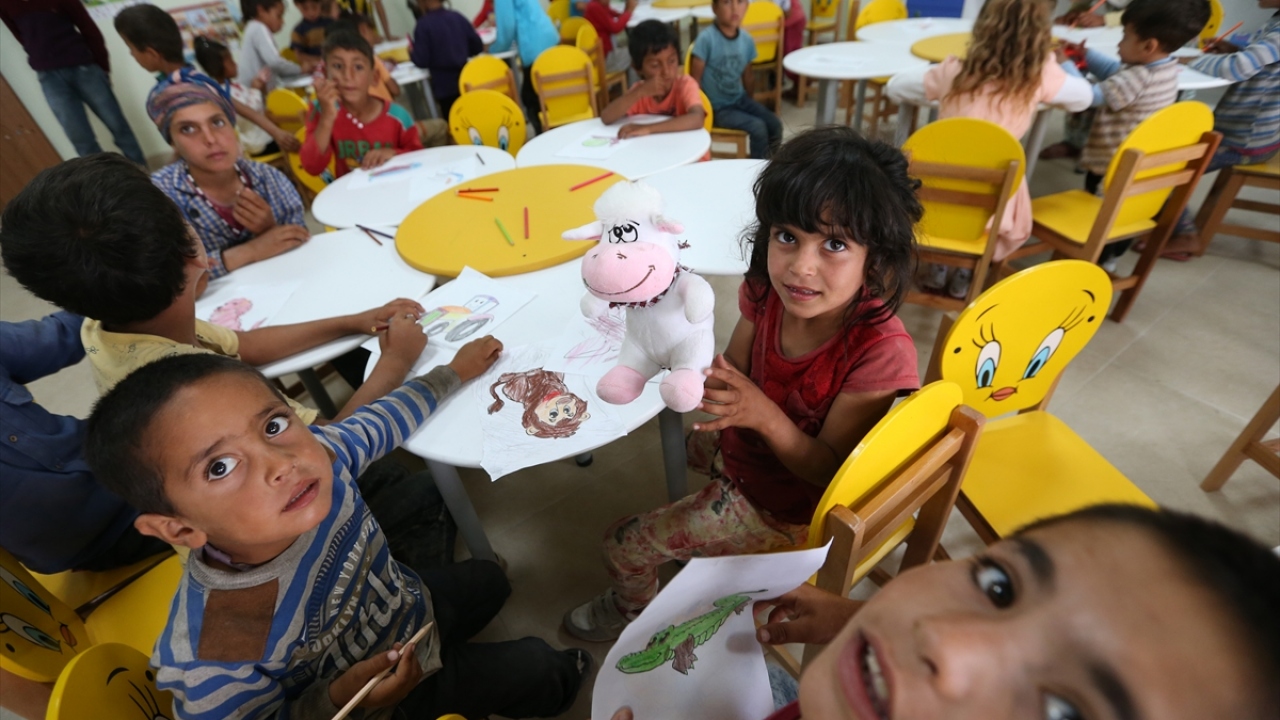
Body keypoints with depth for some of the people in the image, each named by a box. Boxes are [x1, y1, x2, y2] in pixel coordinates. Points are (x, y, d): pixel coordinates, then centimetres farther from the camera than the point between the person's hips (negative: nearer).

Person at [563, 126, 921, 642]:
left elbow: (828, 472, -25)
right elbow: (734, 374, -6)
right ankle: (704, 541, 58)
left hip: (786, 507, -5)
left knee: (623, 545, 2)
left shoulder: (880, 353, -34)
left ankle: (633, 608, 39)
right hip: (745, 449, 6)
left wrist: (762, 413, -42)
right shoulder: (767, 293, -20)